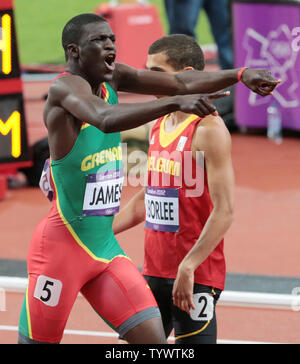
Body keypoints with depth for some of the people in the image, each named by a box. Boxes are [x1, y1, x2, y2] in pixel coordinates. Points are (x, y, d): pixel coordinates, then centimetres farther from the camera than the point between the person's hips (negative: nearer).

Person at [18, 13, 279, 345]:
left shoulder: (112, 78, 7)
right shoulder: (66, 87, -17)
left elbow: (181, 83, 10)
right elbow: (106, 119, -38)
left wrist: (240, 75, -4)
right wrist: (176, 102, -47)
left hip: (106, 249, 8)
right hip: (61, 248, -8)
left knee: (154, 340, -2)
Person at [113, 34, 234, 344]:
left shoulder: (208, 130, -14)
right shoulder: (158, 127, 12)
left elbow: (224, 211, -19)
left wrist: (188, 267, -24)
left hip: (195, 276, -8)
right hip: (155, 271, 8)